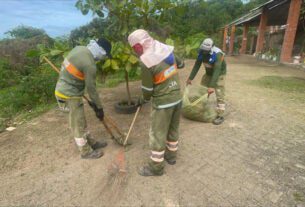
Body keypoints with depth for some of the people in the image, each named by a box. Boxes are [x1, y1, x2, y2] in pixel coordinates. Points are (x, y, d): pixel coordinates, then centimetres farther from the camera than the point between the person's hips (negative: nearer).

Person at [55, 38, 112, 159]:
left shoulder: (79, 48, 2)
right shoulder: (90, 65, -25)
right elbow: (91, 88, -18)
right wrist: (99, 108, -6)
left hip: (63, 89, 9)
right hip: (70, 95, -9)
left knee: (80, 121, 19)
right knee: (78, 124, 6)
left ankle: (91, 143, 36)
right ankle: (86, 152, 24)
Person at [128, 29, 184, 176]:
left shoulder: (146, 61, -19)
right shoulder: (166, 49, 1)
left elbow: (148, 89, -11)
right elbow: (180, 64, 18)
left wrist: (142, 100, 8)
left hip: (163, 103, -8)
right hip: (177, 98, 8)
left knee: (157, 135, 7)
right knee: (173, 129, 21)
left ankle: (156, 167, 22)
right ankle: (171, 155, 41)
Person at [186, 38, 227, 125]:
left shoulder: (217, 54, -33)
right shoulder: (202, 52, -15)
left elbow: (217, 71, -39)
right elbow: (197, 65, -8)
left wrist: (212, 86, -45)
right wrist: (190, 78, -9)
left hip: (219, 74, -6)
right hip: (209, 73, 6)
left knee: (219, 95, -9)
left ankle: (220, 116, -3)